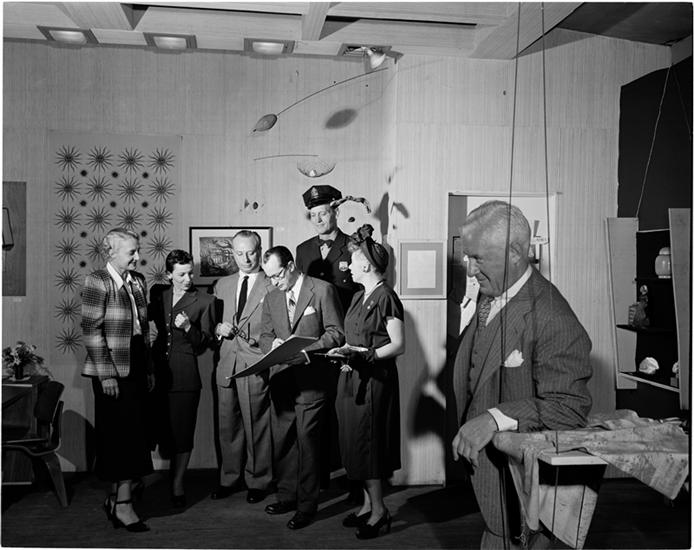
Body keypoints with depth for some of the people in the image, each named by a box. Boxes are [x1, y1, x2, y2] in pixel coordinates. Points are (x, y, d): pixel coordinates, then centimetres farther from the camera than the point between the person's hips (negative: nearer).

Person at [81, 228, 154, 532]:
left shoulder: (138, 281, 11)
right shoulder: (97, 282, -9)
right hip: (112, 371, -7)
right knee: (124, 435, -4)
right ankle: (123, 504, 5)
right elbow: (91, 330, -13)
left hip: (136, 369, 7)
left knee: (131, 435, 10)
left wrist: (149, 368, 14)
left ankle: (115, 498, 23)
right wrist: (106, 374, -16)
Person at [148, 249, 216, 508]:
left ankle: (177, 485, 19)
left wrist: (188, 327, -18)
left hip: (184, 374, -2)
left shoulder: (204, 301, 0)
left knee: (182, 432, 3)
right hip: (156, 370, 2)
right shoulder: (157, 293, 8)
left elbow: (206, 342, 0)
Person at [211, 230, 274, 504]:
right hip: (226, 363, 5)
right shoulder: (222, 285, 15)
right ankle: (230, 478, 25)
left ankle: (258, 481, 16)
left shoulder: (273, 286, -1)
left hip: (256, 363, -4)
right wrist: (219, 328, 0)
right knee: (227, 424, 10)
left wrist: (262, 338, -18)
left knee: (257, 425, 2)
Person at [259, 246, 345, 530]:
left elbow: (336, 333, -6)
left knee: (307, 442, -1)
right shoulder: (271, 298, 14)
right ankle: (287, 495, 26)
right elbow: (264, 335, 18)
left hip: (311, 379, -5)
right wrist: (274, 343, -5)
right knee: (282, 441, 11)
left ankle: (306, 505, 11)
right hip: (281, 378, 6)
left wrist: (306, 348, -18)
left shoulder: (322, 290, -4)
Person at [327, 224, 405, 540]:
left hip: (374, 380, -9)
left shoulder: (386, 298, -13)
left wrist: (364, 355, -23)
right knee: (357, 445, 13)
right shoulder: (359, 297, 13)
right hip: (353, 379, 9)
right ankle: (368, 505, 25)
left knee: (367, 445, -2)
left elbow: (398, 346, -15)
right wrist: (345, 352, -1)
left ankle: (379, 512, 11)